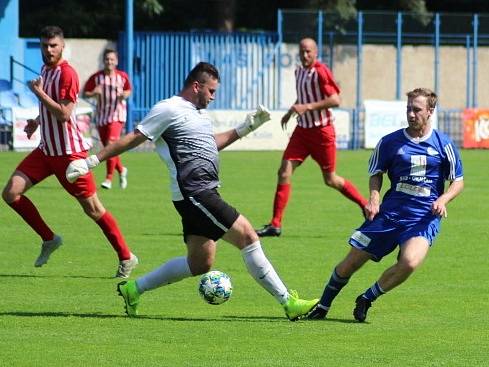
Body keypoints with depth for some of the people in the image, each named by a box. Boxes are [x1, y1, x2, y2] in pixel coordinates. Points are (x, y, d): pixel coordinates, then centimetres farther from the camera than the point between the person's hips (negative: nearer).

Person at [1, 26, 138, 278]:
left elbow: (64, 114, -24)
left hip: (69, 152, -8)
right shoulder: (45, 70, 11)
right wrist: (37, 121, 13)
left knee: (92, 208, -2)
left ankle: (126, 258, 11)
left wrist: (40, 93, -19)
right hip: (46, 150, 8)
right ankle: (49, 239, 11)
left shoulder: (66, 73, -16)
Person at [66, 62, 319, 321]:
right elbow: (133, 139, -8)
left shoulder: (199, 113, 21)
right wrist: (92, 161, -12)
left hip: (203, 196, 11)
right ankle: (288, 302, -9)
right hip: (194, 193, -11)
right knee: (248, 236, -12)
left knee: (200, 263, 11)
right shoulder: (169, 110, -8)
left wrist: (245, 128, 31)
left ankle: (133, 289, 20)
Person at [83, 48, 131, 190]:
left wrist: (125, 95, -7)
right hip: (101, 115, 3)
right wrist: (93, 93, -21)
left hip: (117, 115, -3)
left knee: (111, 145, -19)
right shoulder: (96, 77, -2)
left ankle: (109, 178, -17)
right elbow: (84, 94, 0)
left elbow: (128, 91, 16)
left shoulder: (122, 76, -1)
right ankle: (121, 170, 37)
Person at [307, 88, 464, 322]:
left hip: (424, 218, -2)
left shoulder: (443, 145, 2)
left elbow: (458, 181, 9)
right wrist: (374, 198, -4)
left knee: (409, 262, -29)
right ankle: (323, 307, 24)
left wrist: (443, 200, -10)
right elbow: (376, 173, 15)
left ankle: (367, 299, -5)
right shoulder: (390, 142, 3)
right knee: (352, 262, 1)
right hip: (390, 213, 2)